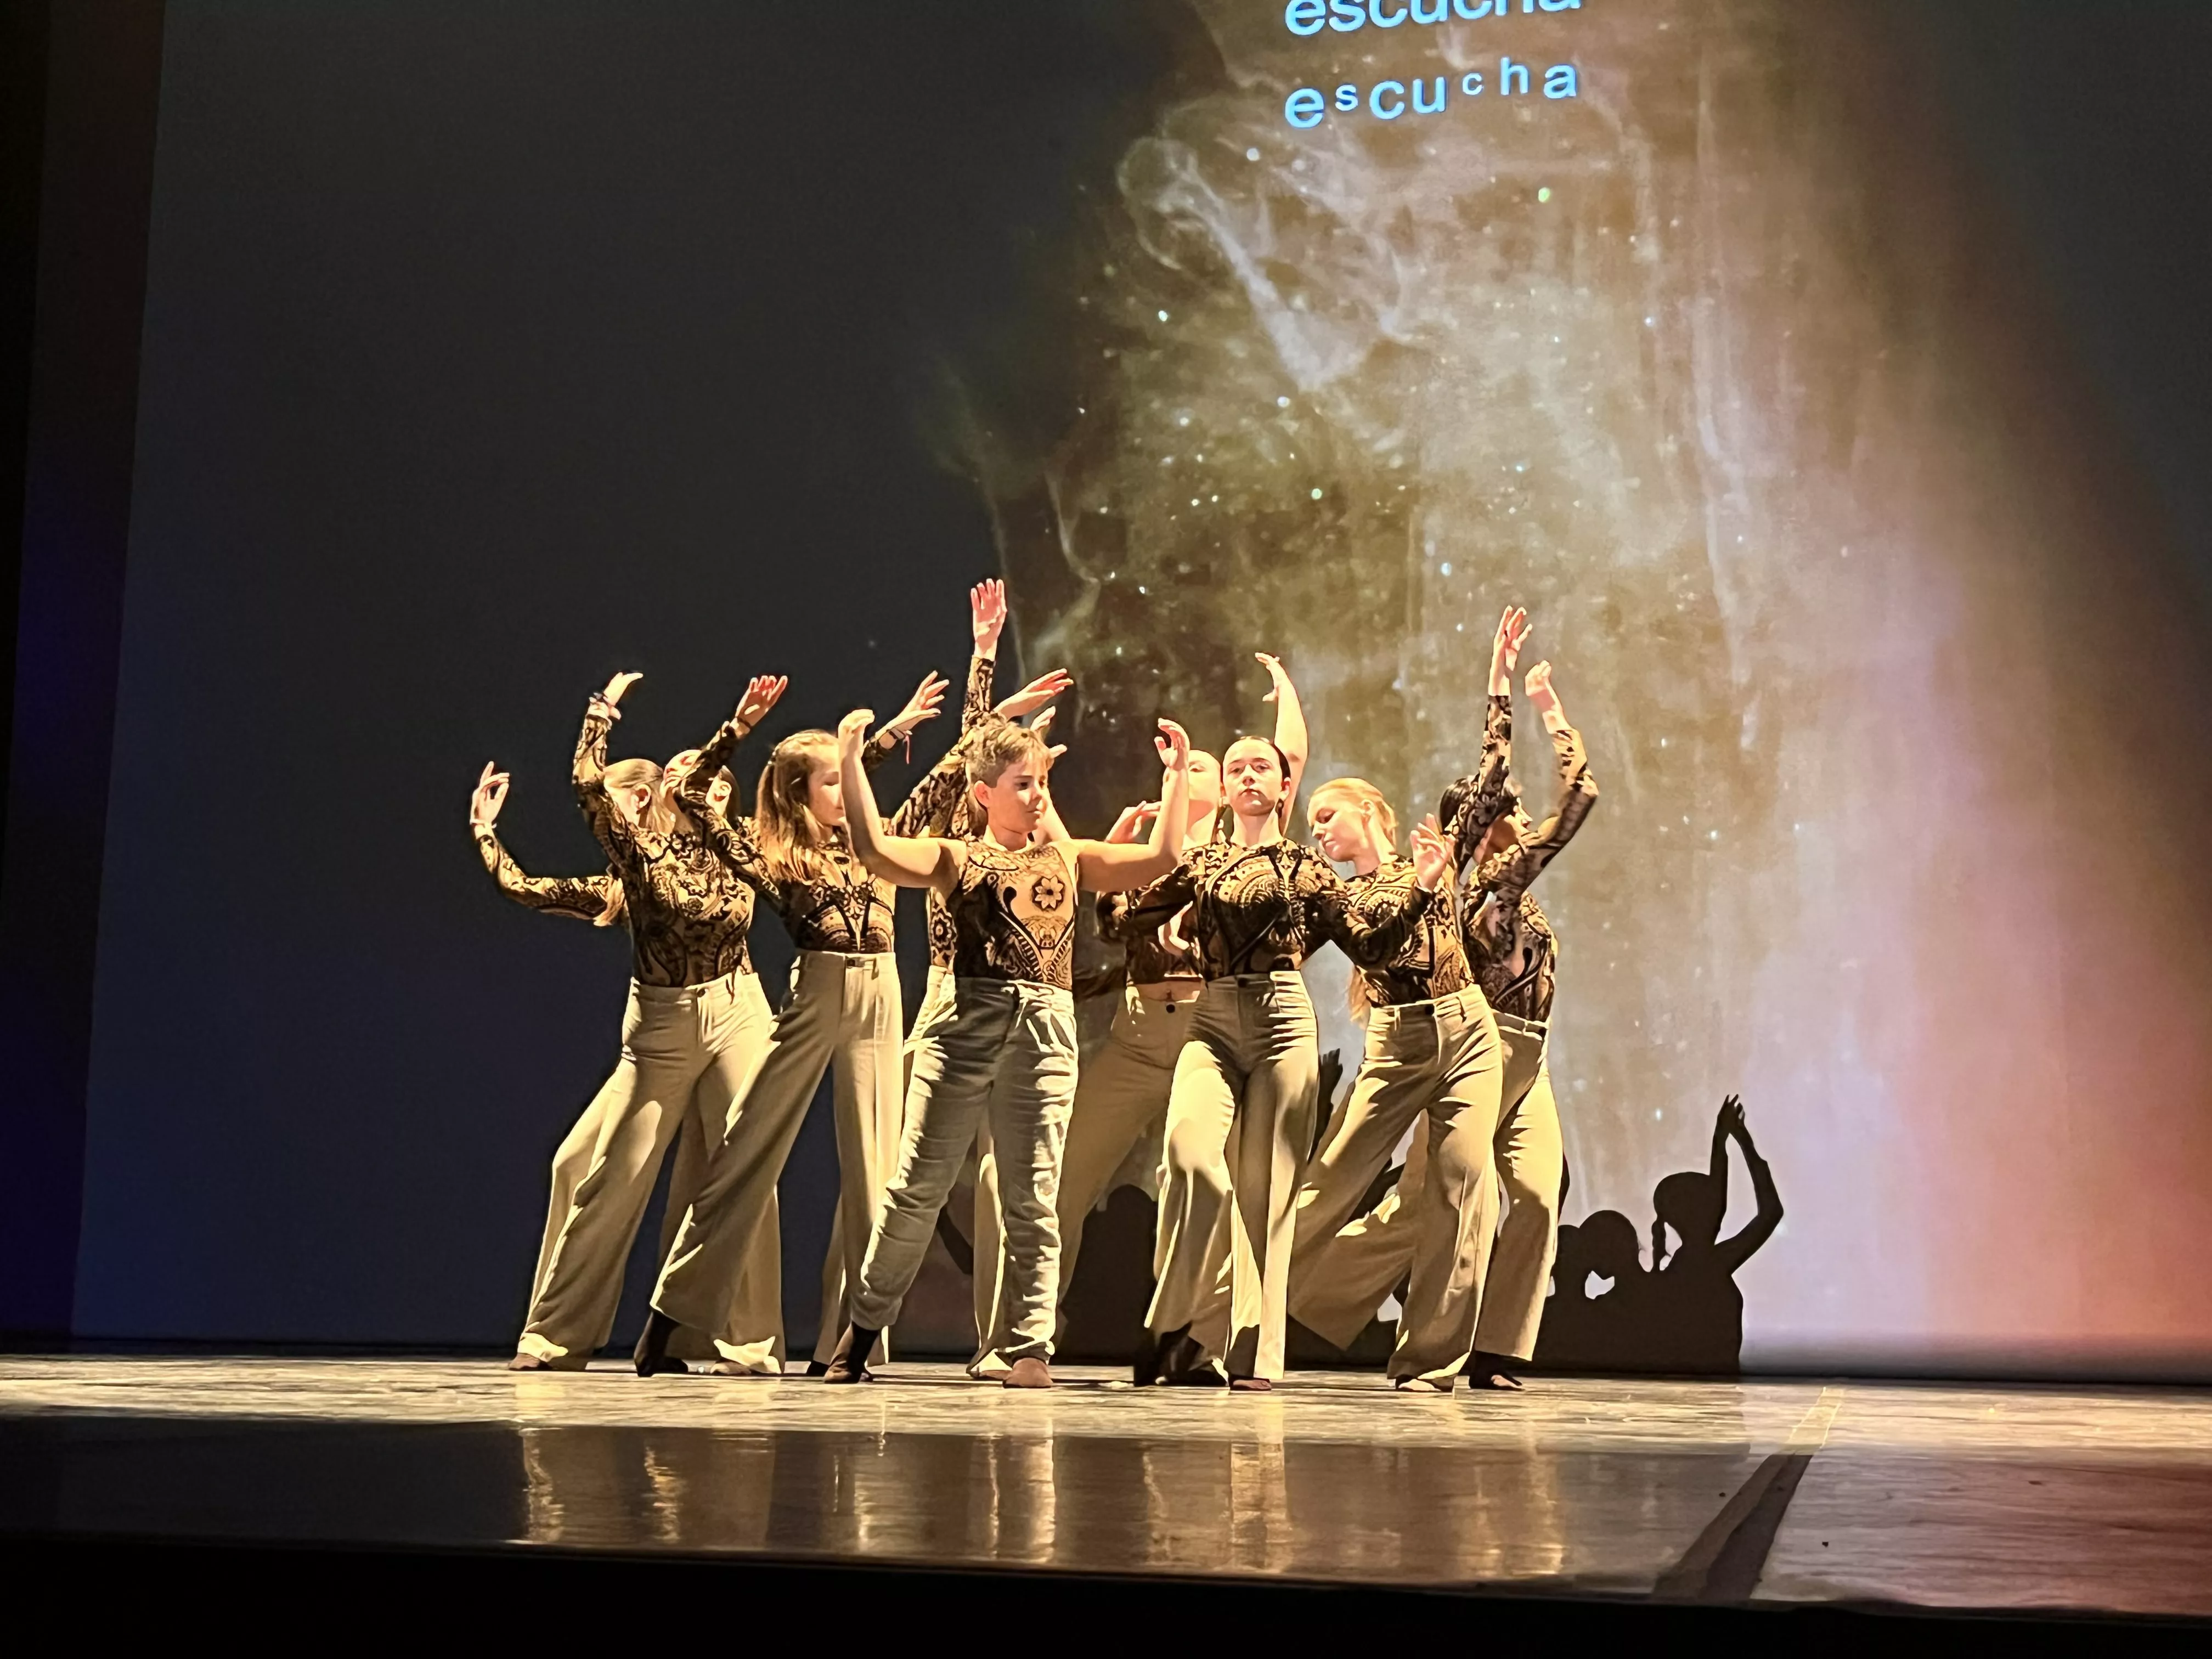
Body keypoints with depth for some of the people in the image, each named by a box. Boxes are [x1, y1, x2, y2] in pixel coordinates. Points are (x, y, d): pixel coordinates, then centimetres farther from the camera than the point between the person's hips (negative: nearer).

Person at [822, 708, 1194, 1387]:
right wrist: (850, 761, -9)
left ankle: (1031, 1347, 3)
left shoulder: (1068, 860, 19)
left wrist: (1178, 773, 12)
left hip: (1045, 1030, 2)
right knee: (917, 1187, -1)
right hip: (967, 1023, -2)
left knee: (1032, 1197, 1)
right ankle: (864, 1326, 14)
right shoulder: (957, 859, 10)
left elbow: (1161, 857, 14)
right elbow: (874, 851, -6)